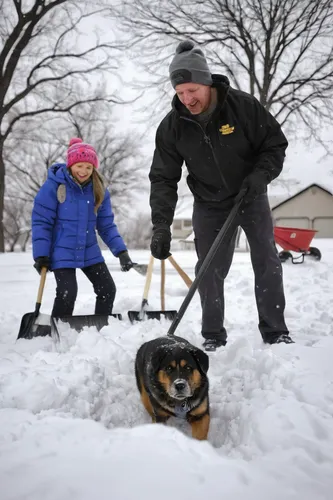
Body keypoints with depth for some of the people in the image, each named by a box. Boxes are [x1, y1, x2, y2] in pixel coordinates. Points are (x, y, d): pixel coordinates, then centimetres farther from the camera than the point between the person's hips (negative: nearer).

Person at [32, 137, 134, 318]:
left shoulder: (99, 190, -2)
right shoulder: (54, 185, -15)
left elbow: (107, 225, 3)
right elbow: (41, 221, -12)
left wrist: (121, 251, -8)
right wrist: (41, 255, -16)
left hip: (90, 252, 5)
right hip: (62, 253, -5)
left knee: (108, 289, 5)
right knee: (67, 293, -15)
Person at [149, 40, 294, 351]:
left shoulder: (243, 106, -21)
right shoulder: (172, 126, -16)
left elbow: (276, 143, -10)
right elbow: (163, 178, -15)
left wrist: (261, 175, -28)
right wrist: (161, 224, -24)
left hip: (251, 198, -1)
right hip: (209, 205, 1)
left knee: (267, 263, -1)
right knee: (209, 270, -1)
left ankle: (276, 333, 11)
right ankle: (213, 337, 11)